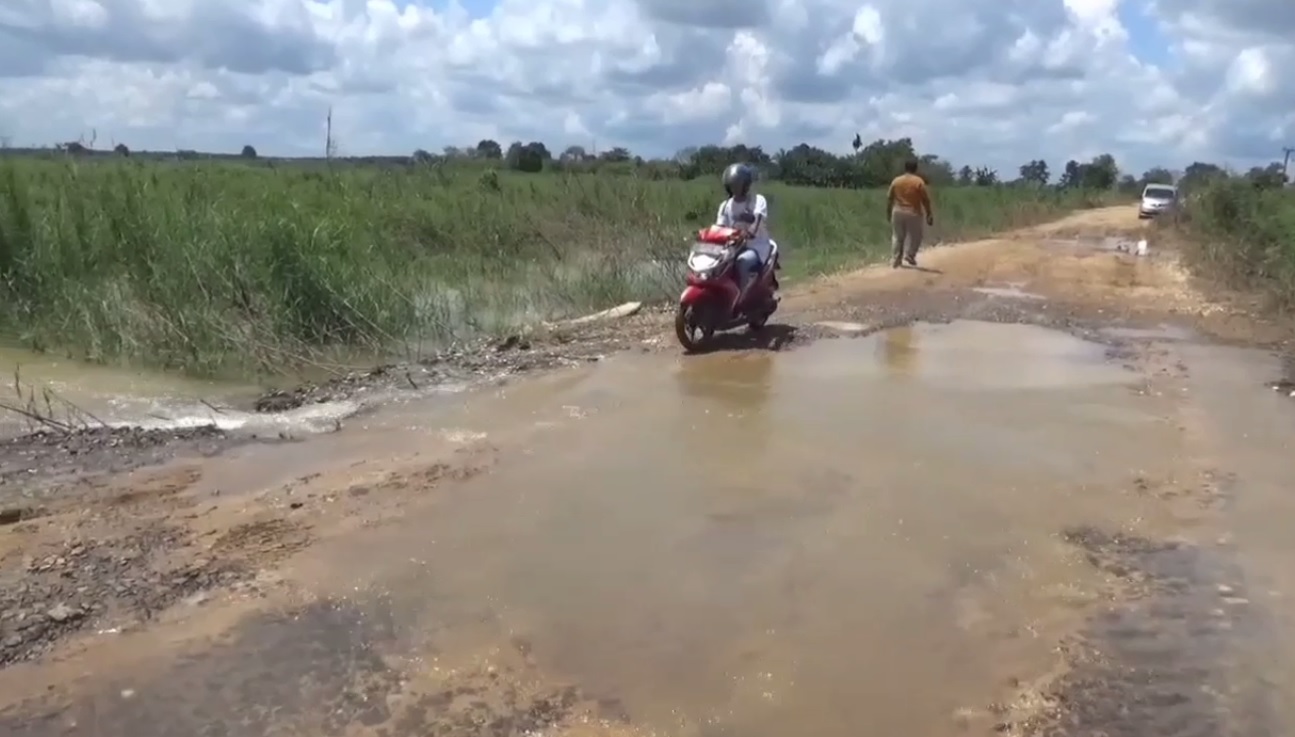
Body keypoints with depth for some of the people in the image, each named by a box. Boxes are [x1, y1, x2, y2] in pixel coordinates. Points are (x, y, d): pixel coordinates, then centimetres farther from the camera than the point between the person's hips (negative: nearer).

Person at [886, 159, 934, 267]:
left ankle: (895, 260, 10)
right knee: (915, 236, 11)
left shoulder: (896, 181, 2)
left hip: (898, 212, 3)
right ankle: (909, 254, -4)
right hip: (913, 213, -3)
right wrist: (929, 215, -1)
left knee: (897, 237, 11)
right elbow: (925, 200, -7)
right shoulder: (919, 182, -8)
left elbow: (889, 198, 6)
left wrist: (889, 212, 17)